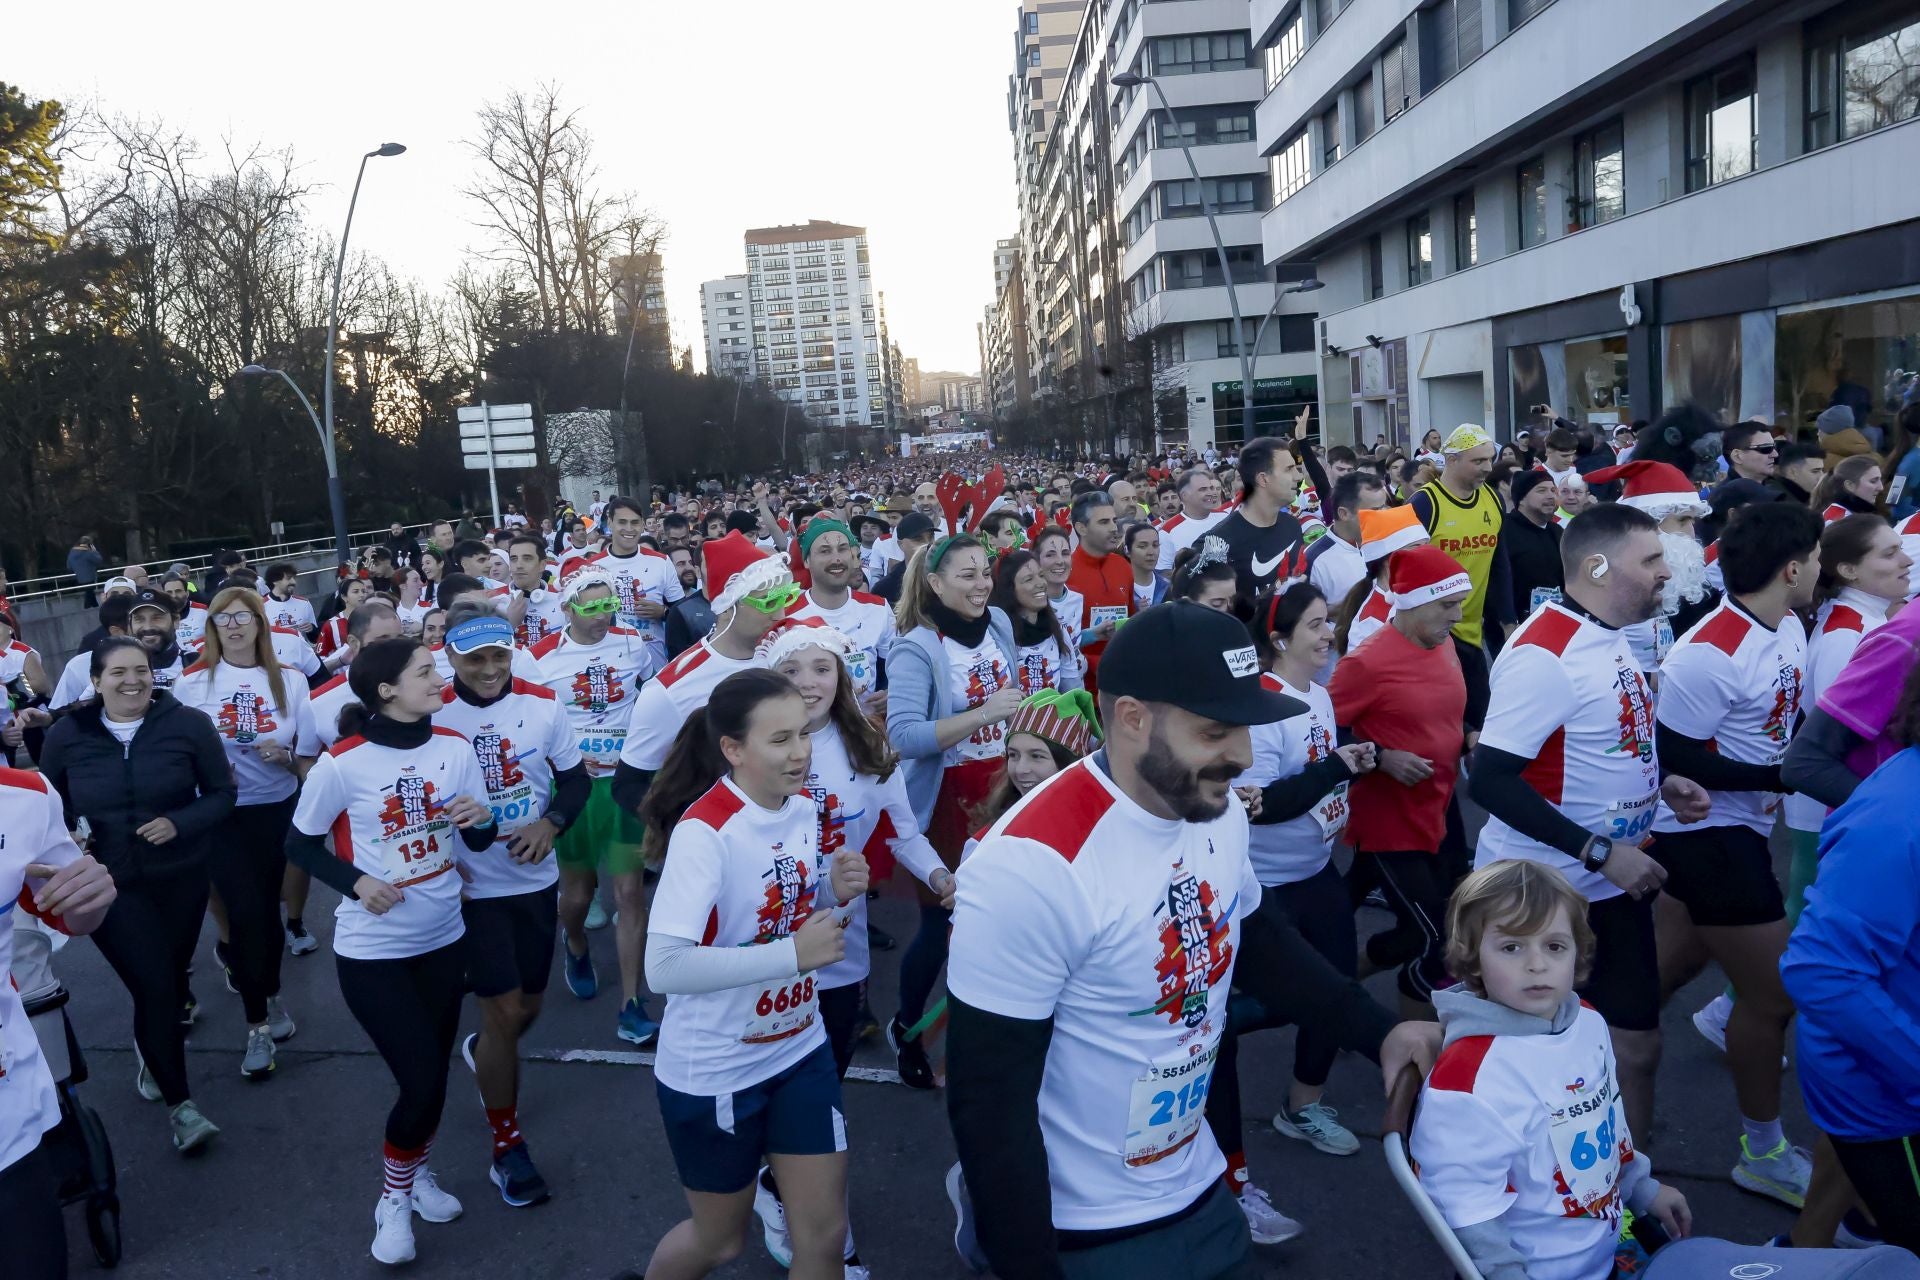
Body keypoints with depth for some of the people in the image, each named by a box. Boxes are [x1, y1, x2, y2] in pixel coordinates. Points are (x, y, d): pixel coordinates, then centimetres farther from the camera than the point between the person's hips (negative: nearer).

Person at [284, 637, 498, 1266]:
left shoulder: (454, 746, -6)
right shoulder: (343, 763, -18)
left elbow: (479, 842, 2)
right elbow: (299, 844, -5)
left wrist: (480, 819, -21)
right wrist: (356, 882, -20)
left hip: (444, 937, 5)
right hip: (372, 949, -4)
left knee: (434, 1073, 16)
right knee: (421, 1079, -4)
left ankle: (414, 1173, 43)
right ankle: (395, 1194, 23)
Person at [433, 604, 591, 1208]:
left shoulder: (543, 704, -6)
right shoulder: (431, 714, -14)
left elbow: (576, 778, 3)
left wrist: (551, 824, -15)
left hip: (536, 880, 4)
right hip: (472, 886, -3)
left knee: (528, 1007, 16)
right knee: (504, 1012, -3)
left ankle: (481, 1052, 52)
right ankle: (507, 1147, 16)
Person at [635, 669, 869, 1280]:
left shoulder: (804, 807, -4)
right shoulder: (704, 832, -26)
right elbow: (665, 966, -33)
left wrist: (835, 890, -10)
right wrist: (793, 953, -33)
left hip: (800, 1050, 6)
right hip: (713, 1071, -5)